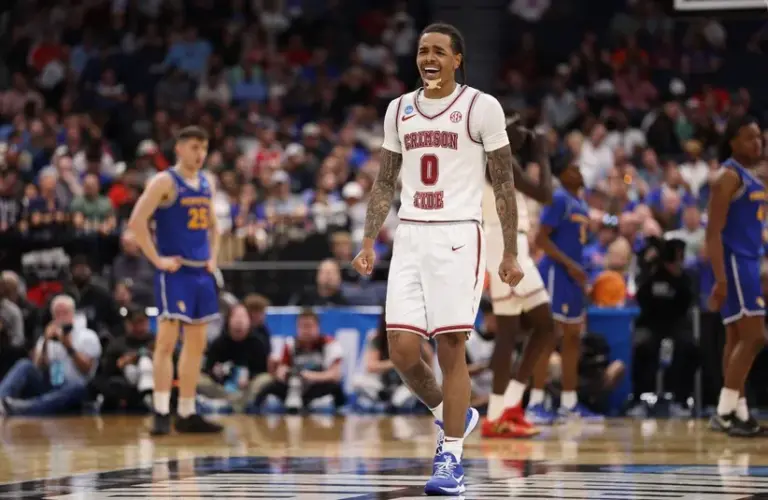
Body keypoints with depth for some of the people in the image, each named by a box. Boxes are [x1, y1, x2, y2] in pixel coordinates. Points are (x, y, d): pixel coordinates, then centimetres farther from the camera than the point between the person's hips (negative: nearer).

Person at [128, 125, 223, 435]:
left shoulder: (206, 184, 14)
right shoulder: (165, 182, -9)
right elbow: (137, 222, -16)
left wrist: (213, 258, 11)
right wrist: (157, 259, -18)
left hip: (201, 272, 8)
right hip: (175, 271, -8)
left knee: (197, 342, 9)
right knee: (167, 339, -11)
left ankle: (187, 414, 15)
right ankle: (161, 414, -10)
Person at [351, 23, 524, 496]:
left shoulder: (482, 107, -2)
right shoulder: (399, 110, 12)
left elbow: (504, 184, -1)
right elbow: (385, 183, 18)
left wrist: (511, 253, -4)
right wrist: (369, 243, 9)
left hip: (457, 236, -5)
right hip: (410, 237, 5)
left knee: (451, 348, -7)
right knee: (403, 350, -3)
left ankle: (451, 459, 0)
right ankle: (452, 415, 25)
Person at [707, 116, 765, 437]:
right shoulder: (729, 176, -13)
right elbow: (713, 231, -18)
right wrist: (720, 279, -25)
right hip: (734, 262, -10)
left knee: (738, 338, 10)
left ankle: (737, 411, 13)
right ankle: (725, 412, -13)